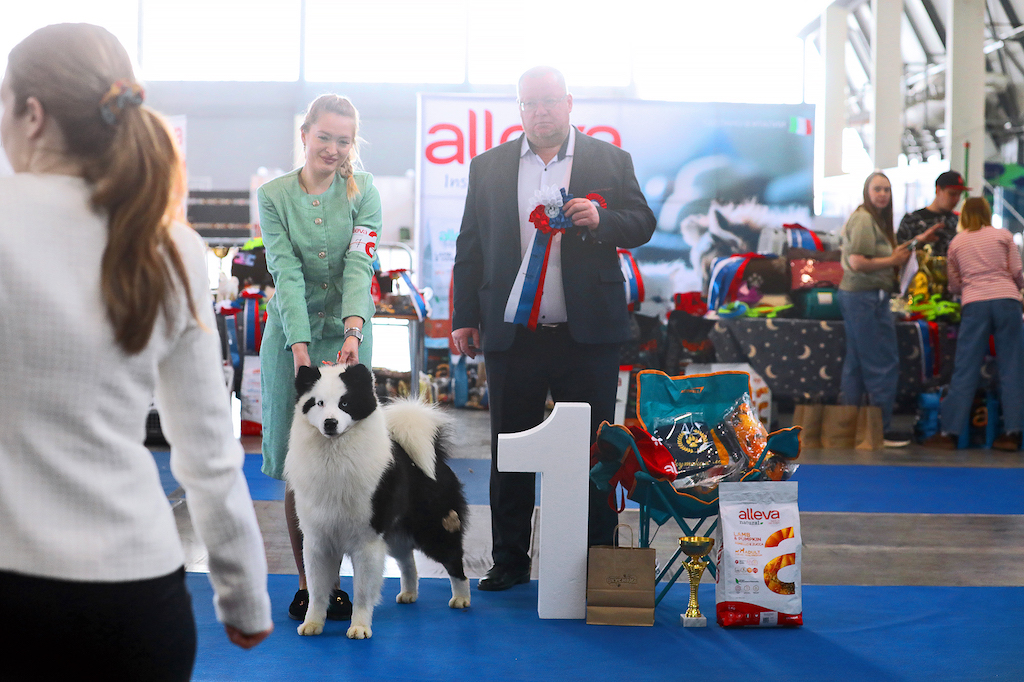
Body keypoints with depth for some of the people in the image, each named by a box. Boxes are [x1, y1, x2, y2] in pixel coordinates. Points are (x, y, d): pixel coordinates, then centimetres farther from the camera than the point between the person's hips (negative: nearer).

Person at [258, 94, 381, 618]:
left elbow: (360, 266, -13)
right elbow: (287, 274, -12)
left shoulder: (363, 192, 0)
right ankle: (305, 583, 13)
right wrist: (300, 345, -24)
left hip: (348, 334, 0)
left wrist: (353, 331, -29)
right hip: (291, 334, 0)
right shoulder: (274, 195, -1)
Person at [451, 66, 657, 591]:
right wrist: (464, 317, 6)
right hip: (511, 332, 2)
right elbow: (469, 247, 12)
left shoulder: (609, 161, 7)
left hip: (587, 332, -2)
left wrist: (601, 219, -17)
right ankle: (509, 561, 18)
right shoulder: (489, 167, 12)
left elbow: (642, 223, 4)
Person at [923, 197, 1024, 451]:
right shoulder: (1003, 236, 11)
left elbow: (953, 285, 16)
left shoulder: (956, 242, 14)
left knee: (965, 370, 1)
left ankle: (950, 432, 0)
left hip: (974, 305, 0)